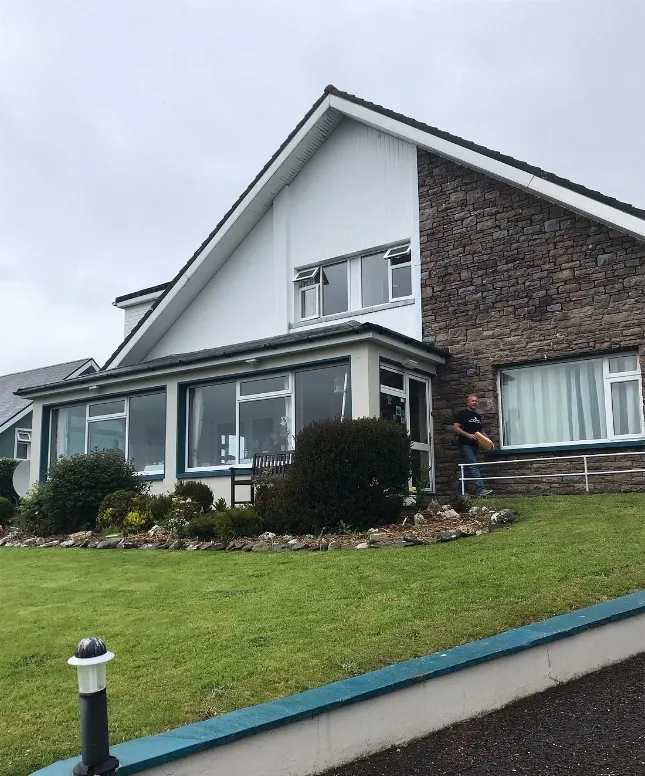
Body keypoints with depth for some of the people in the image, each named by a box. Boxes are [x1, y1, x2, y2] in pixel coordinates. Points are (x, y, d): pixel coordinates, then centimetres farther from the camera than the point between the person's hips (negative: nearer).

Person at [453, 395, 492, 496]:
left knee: (468, 468, 10)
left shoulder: (478, 416, 21)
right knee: (473, 466, -18)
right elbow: (456, 428, -11)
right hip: (465, 445, -8)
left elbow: (481, 431, 27)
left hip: (474, 445, 8)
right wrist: (468, 435, -21)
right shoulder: (462, 414, -3)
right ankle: (480, 489, -26)